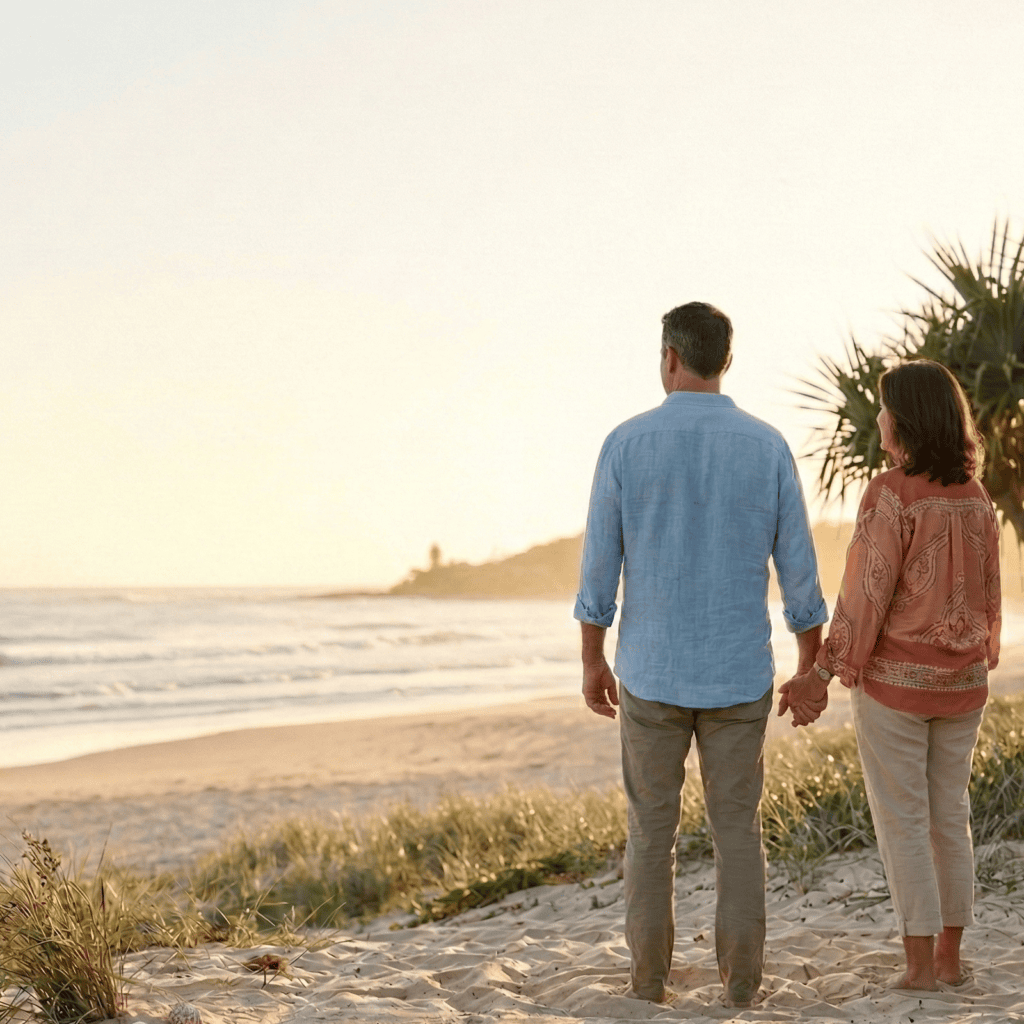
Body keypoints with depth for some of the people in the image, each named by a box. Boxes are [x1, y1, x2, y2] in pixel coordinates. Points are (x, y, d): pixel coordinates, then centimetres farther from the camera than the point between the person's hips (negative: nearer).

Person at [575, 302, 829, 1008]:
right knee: (737, 829, 10)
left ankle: (651, 977, 15)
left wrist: (592, 662, 8)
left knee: (652, 828, 11)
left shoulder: (627, 444, -7)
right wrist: (812, 671, 9)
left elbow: (598, 566, -4)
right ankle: (741, 980, 9)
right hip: (739, 675, 1)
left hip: (652, 671, 0)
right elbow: (799, 572, -2)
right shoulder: (768, 446, -4)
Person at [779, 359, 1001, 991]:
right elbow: (987, 595, 10)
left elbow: (867, 594, -19)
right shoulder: (975, 496, 4)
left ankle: (920, 964, 2)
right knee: (949, 814, 14)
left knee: (902, 821, 2)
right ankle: (950, 957, 18)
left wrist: (824, 674, -15)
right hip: (959, 682, 6)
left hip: (894, 679, -6)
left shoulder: (893, 494, -17)